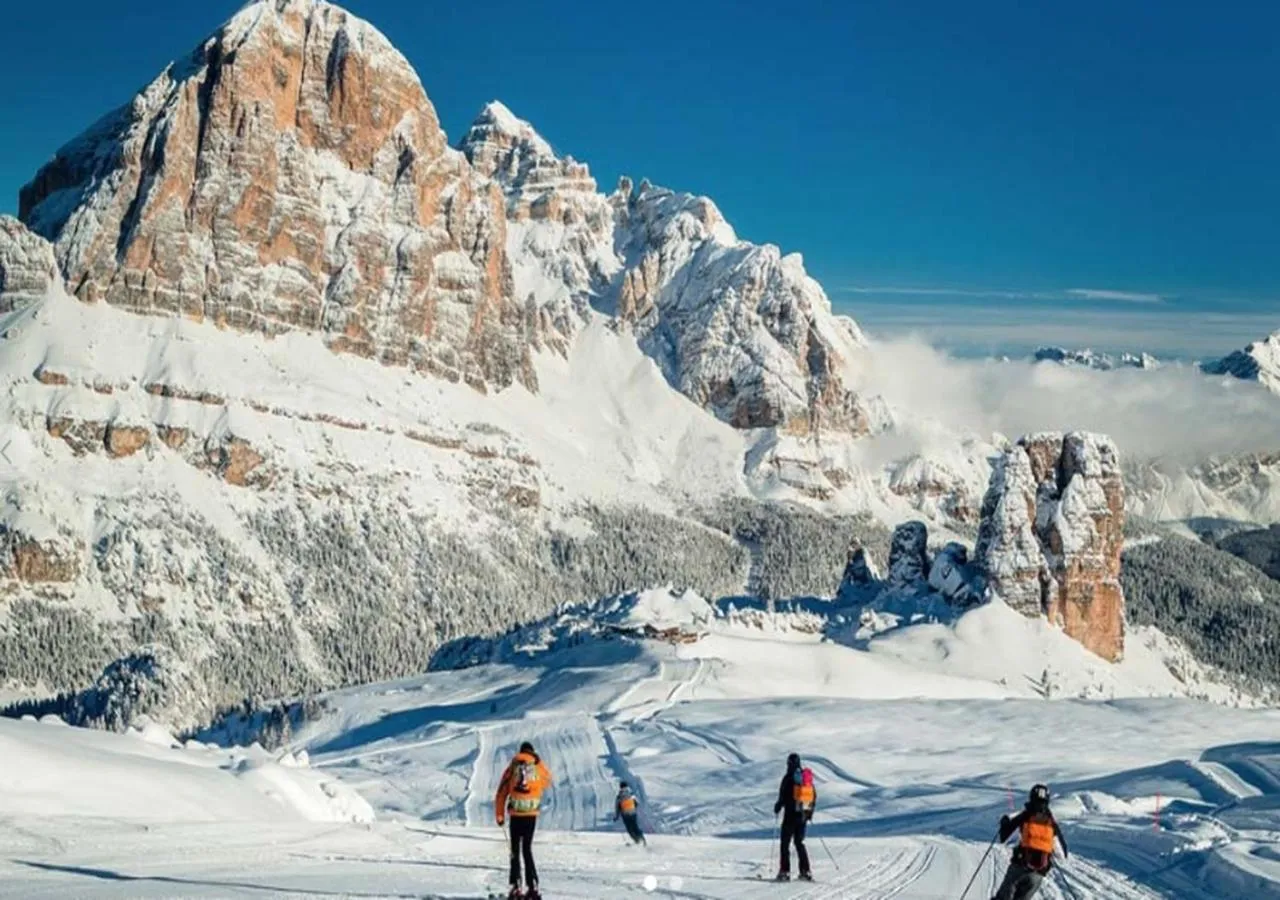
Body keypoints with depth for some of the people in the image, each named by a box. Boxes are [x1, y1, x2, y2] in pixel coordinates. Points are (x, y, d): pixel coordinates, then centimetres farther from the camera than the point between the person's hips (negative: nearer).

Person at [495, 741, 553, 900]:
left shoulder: (512, 768, 0)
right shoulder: (540, 767, 2)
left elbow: (501, 793, 0)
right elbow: (548, 781, 24)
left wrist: (500, 815, 6)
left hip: (516, 814, -1)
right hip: (532, 814, 1)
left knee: (515, 850, 7)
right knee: (527, 849, 9)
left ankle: (516, 886, -1)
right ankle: (532, 886, -1)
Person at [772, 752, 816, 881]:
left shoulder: (789, 777, -11)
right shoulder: (808, 776, 9)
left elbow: (784, 795, -15)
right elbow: (814, 795, 13)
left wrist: (778, 806, 2)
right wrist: (810, 811, 23)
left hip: (791, 814, -6)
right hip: (803, 815, 6)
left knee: (785, 842, 0)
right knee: (799, 842, 15)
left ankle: (785, 871, -7)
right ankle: (805, 872, 9)